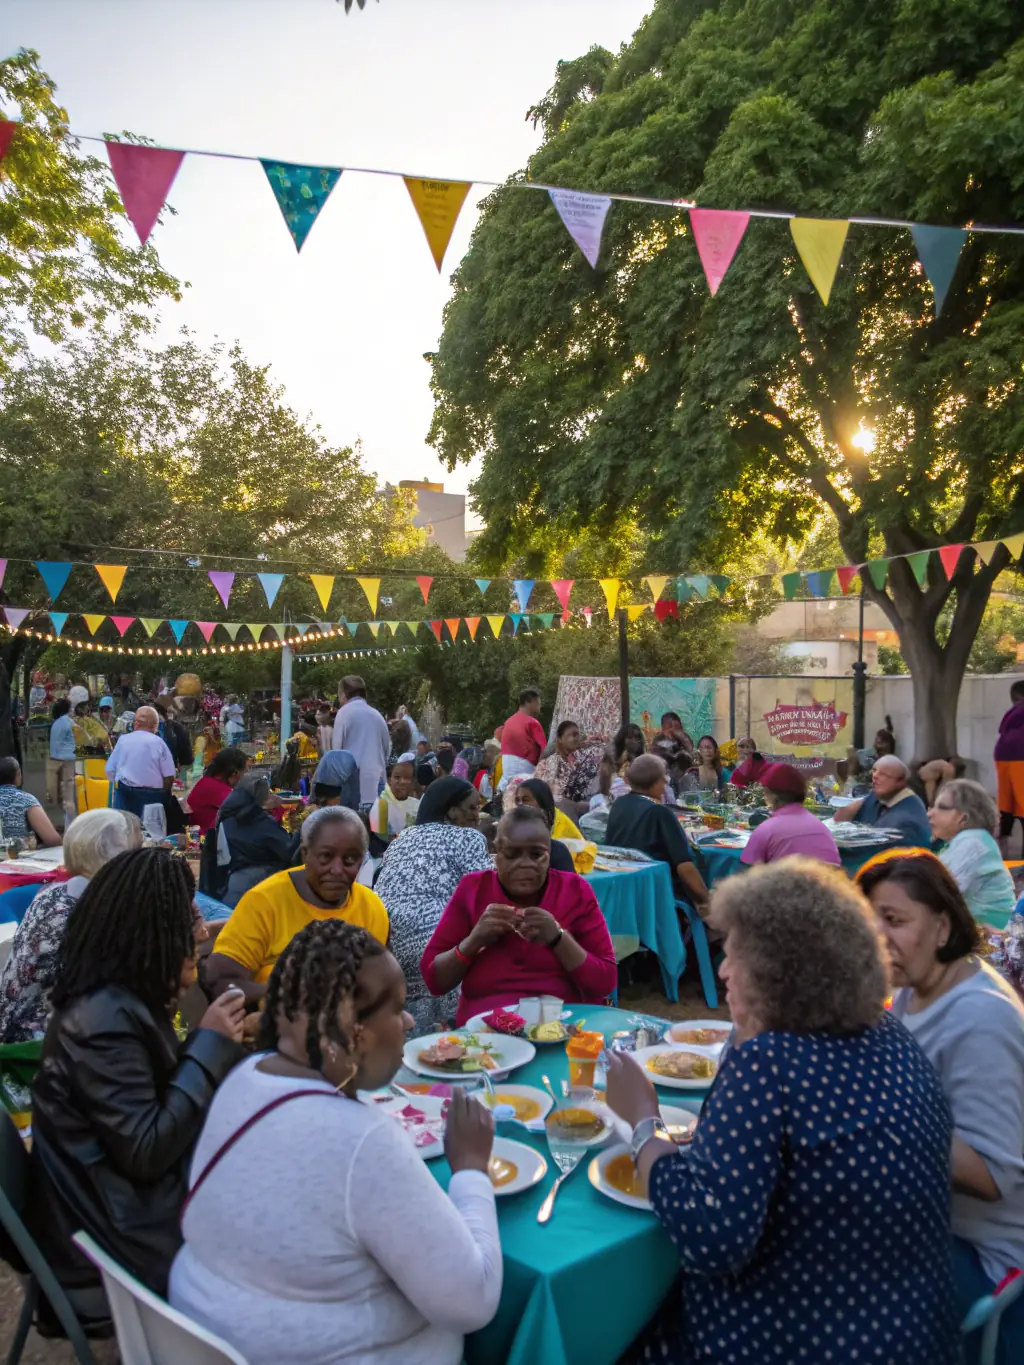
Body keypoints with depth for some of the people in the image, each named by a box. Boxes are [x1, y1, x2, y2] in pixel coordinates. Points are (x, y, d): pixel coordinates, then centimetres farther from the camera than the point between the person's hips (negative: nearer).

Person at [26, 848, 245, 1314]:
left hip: (125, 1206, 8)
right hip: (116, 1239, -8)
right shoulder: (106, 1019, -26)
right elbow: (145, 1153, -26)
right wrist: (210, 1044, -21)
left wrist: (213, 1044, -3)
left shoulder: (122, 1000, 3)